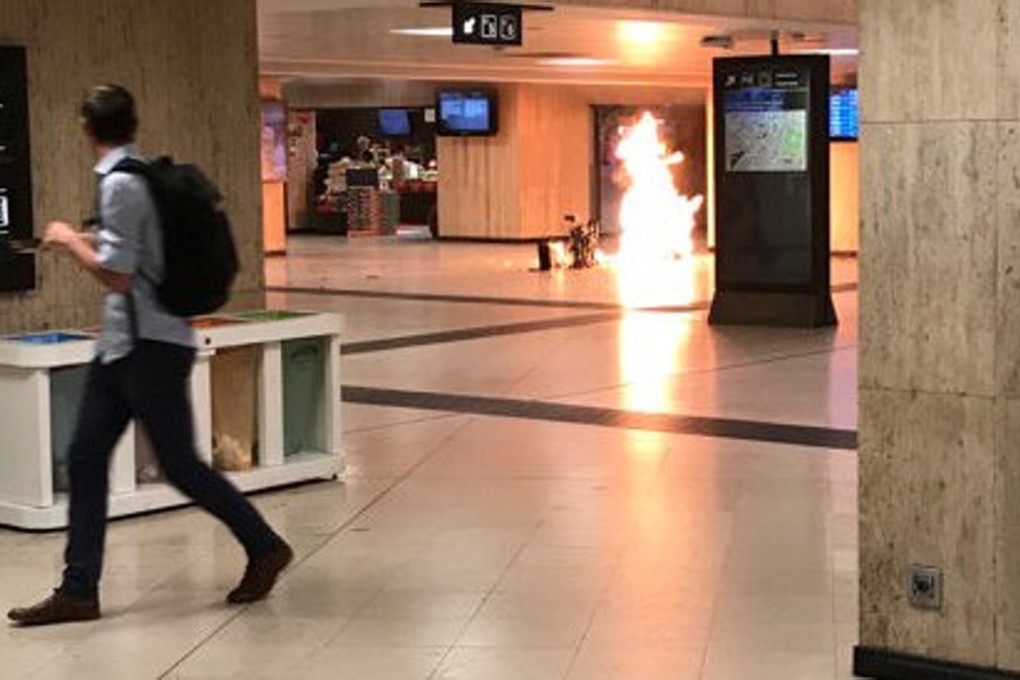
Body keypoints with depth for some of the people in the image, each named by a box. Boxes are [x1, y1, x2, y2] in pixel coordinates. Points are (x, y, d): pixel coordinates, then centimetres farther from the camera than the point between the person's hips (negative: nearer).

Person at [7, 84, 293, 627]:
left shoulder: (120, 184, -18)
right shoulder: (144, 175, 10)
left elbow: (116, 275, -20)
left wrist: (70, 240, -7)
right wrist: (90, 240, 22)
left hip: (150, 345, -10)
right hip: (122, 343, 10)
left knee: (180, 465, 0)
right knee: (85, 458, 7)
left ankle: (265, 548, 16)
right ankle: (78, 591, 10)